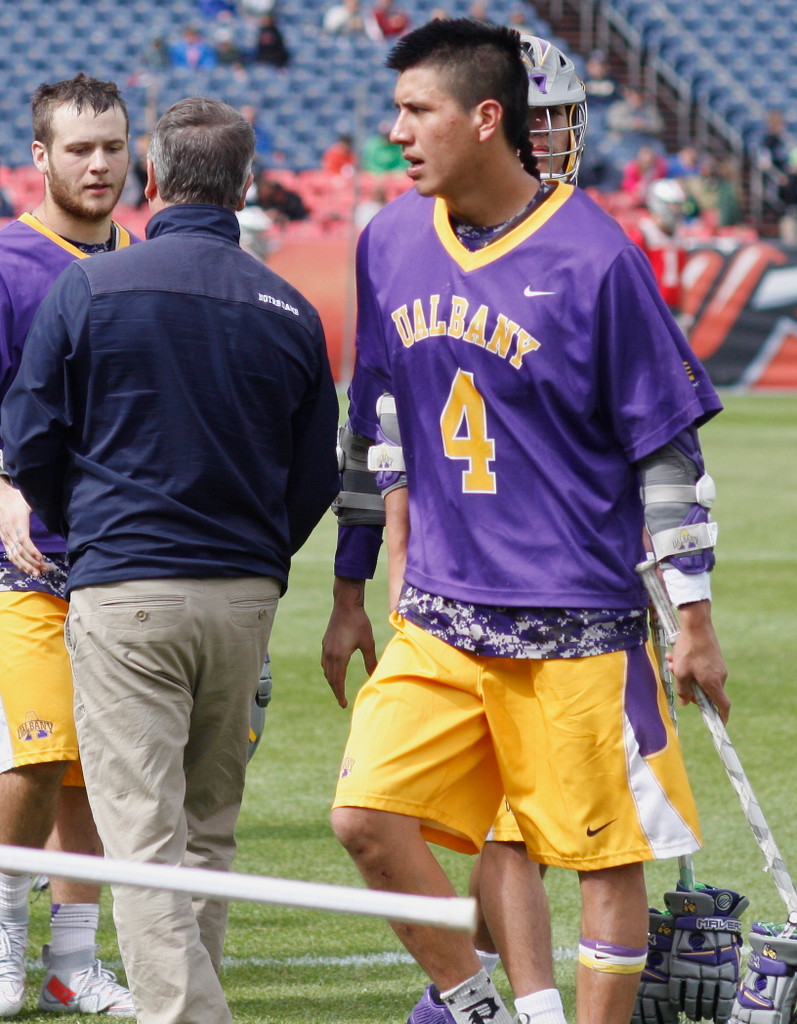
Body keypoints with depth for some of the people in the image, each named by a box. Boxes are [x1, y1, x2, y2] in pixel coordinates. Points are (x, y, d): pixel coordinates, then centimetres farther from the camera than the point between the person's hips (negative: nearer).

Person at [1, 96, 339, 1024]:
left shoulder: (87, 290, -6)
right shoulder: (290, 312, 4)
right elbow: (316, 477, 9)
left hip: (124, 594, -4)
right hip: (246, 599, 4)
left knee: (145, 838, -6)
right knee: (208, 833, 17)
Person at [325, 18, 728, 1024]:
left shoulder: (595, 257, -11)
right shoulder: (388, 243, 5)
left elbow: (669, 449, -6)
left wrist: (693, 619, -5)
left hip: (580, 621, -5)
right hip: (438, 617, 5)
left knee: (607, 855, 0)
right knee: (368, 815, -6)